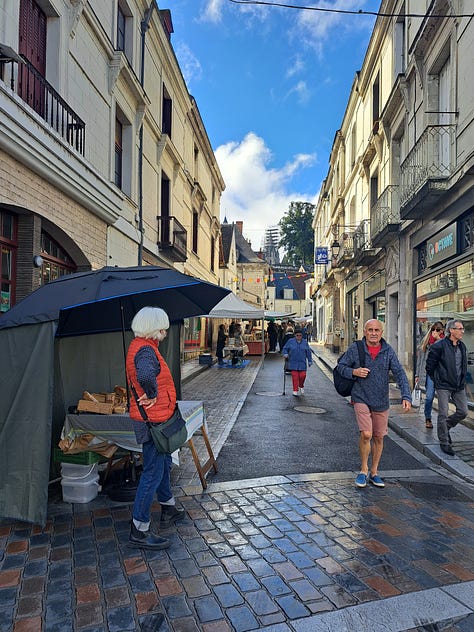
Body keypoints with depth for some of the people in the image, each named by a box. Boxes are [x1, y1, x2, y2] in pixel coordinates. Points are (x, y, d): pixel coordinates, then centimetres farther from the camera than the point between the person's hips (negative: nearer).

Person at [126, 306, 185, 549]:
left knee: (164, 464, 24)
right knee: (153, 472, -2)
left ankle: (168, 509, 42)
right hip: (152, 420, -11)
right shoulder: (145, 349, -23)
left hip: (155, 419, 11)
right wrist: (152, 395, -28)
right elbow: (146, 376, -45)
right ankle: (139, 531, 11)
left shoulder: (140, 346, 10)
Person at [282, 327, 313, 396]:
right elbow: (285, 348, 11)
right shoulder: (290, 341, 2)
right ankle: (295, 390, 5)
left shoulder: (305, 342, 6)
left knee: (302, 375, -5)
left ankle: (301, 386, 24)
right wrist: (285, 354, -7)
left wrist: (310, 361, 11)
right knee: (295, 376, -5)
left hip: (302, 363, 1)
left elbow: (308, 352, 11)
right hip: (293, 362, -1)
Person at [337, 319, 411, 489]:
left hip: (381, 401, 3)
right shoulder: (355, 348, -6)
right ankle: (363, 470, 9)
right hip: (361, 399, -3)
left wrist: (406, 396, -20)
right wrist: (354, 372, -19)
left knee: (378, 437, 12)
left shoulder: (388, 351, -2)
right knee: (366, 434, -15)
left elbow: (400, 373, -8)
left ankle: (374, 473, 30)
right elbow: (341, 366, 2)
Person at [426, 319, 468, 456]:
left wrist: (462, 380, 15)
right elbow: (429, 365, -7)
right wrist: (436, 379, 1)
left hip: (459, 385, 7)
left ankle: (446, 427, 32)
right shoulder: (439, 346, -14)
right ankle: (444, 442, 11)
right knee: (443, 414, -1)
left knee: (463, 411, 7)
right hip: (444, 386, -6)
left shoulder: (462, 346, 8)